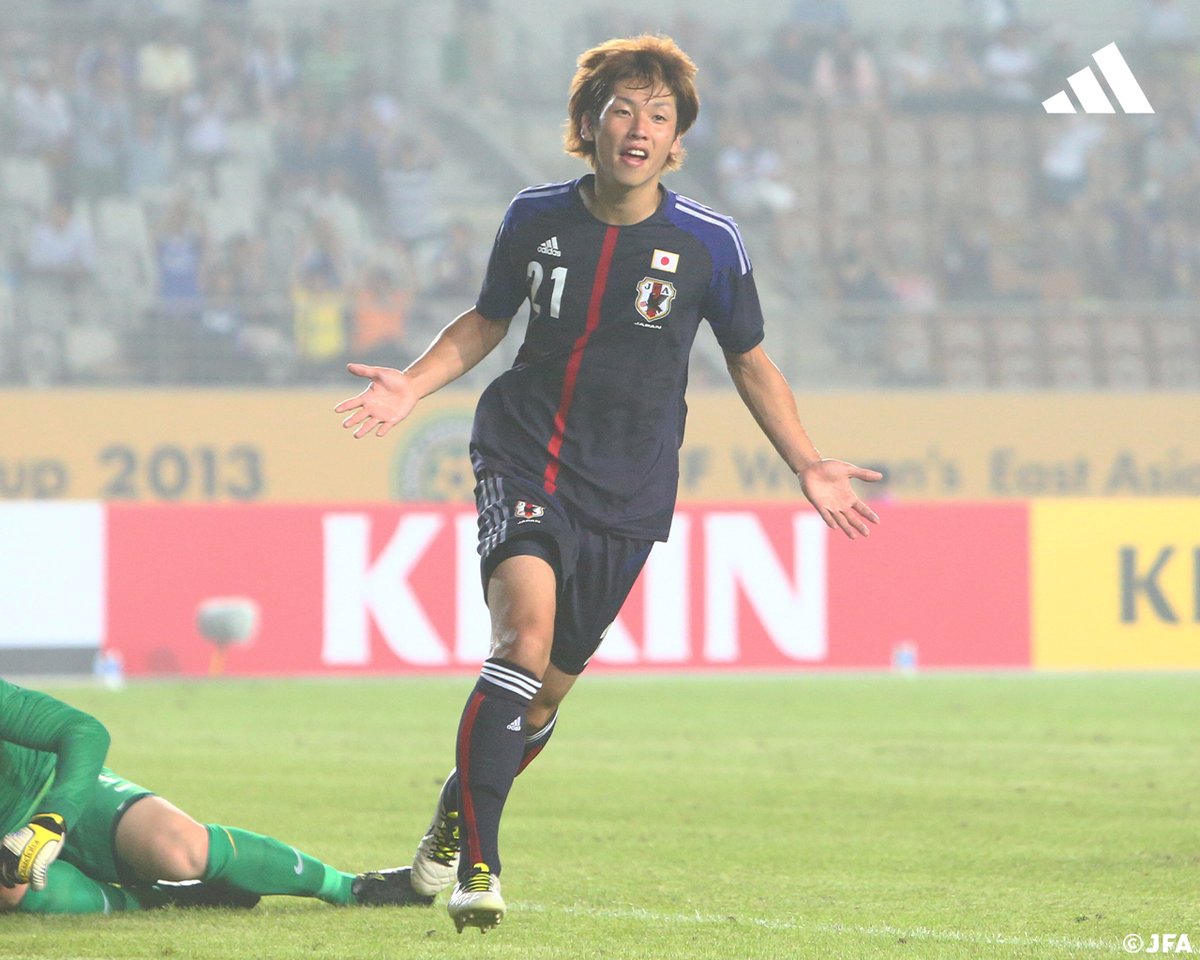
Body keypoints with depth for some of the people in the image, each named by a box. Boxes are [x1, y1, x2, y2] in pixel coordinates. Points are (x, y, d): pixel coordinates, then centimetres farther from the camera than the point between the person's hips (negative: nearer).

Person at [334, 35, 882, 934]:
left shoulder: (708, 243, -5)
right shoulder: (537, 216, -2)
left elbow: (750, 360, 9)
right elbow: (485, 322, 14)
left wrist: (808, 465, 3)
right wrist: (411, 387, -1)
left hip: (626, 490, 1)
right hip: (523, 456, -1)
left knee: (547, 689, 7)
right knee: (526, 629, -25)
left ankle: (453, 823, 34)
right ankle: (476, 862, -23)